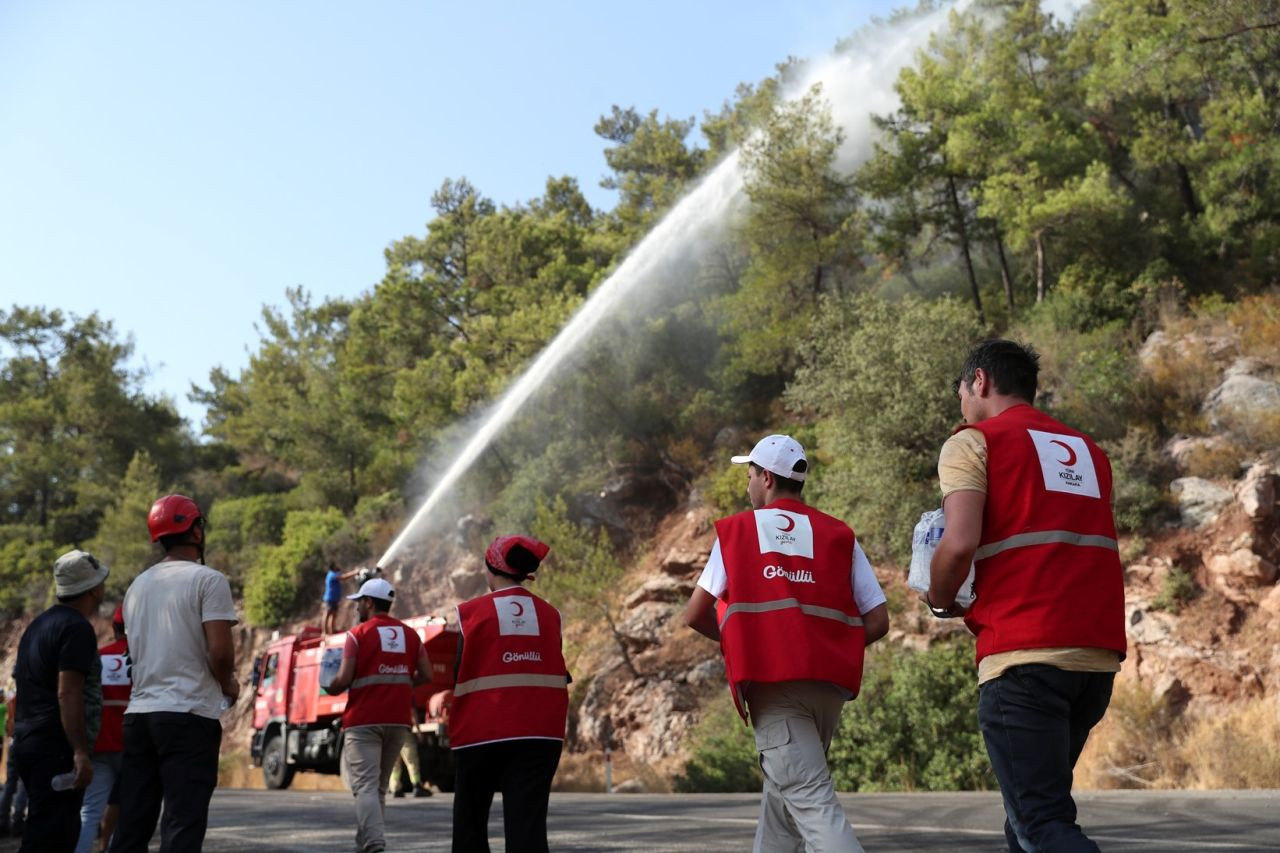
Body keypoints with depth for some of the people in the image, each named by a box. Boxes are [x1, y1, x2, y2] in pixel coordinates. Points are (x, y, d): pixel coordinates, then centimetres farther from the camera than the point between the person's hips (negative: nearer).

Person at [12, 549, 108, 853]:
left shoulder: (39, 624, 17)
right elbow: (67, 693, -21)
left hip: (29, 740, 10)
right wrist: (81, 752, -23)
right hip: (57, 748, -10)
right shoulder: (77, 628, -13)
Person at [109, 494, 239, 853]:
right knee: (182, 824, -4)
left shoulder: (138, 585, 15)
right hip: (189, 715, -7)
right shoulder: (207, 580, -7)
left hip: (138, 712, 7)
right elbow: (220, 651, -16)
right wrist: (229, 686, 4)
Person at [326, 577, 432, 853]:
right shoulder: (410, 634, 9)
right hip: (398, 719, 5)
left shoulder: (358, 634, -6)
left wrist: (330, 688, 9)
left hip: (364, 720, -5)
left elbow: (344, 679, -11)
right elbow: (426, 675, 7)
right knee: (380, 786, 16)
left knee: (365, 786, -8)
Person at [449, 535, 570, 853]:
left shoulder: (472, 611, -3)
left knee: (470, 817, 16)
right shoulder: (549, 613, 6)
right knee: (528, 821, -2)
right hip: (540, 731, 2)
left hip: (481, 729, -2)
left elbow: (459, 674, -5)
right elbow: (557, 672, 6)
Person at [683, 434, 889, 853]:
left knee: (811, 801, -9)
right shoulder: (840, 535, 12)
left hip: (771, 682, -4)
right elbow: (877, 622, 5)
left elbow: (695, 615, 9)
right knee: (782, 792, 21)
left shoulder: (735, 529, 8)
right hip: (830, 685, 4)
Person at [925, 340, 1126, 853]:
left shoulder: (974, 441, 3)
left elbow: (960, 543, -12)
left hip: (1024, 653, -7)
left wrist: (939, 600, 8)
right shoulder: (1087, 451, 22)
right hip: (1099, 651, 7)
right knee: (1038, 804, 20)